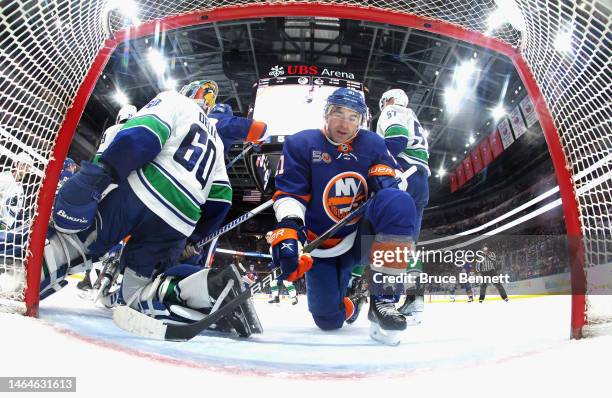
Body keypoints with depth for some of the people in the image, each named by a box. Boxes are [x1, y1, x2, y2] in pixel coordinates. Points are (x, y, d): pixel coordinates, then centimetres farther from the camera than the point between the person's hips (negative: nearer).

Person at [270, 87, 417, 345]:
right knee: (328, 320, -4)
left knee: (398, 202, -30)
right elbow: (289, 195, -15)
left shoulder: (372, 144, -1)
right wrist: (288, 228, -34)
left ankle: (381, 297, -25)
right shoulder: (301, 144, -9)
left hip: (363, 236, 1)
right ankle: (344, 306, 39)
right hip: (322, 246, -1)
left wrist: (383, 174, -16)